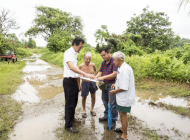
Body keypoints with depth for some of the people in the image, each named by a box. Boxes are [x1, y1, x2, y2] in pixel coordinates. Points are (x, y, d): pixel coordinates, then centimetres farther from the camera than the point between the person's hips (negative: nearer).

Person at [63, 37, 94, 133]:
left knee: (74, 101, 19)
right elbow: (71, 67, -31)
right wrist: (85, 74, -37)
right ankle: (68, 125, 13)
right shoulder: (68, 52, -16)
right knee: (70, 103, 0)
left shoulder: (74, 54, 13)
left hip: (74, 80, 9)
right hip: (69, 80, -9)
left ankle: (71, 118, 38)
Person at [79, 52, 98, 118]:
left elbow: (95, 71, 14)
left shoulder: (93, 65, -10)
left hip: (92, 82, 2)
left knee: (93, 97, 12)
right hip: (85, 83, -2)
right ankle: (84, 111, 30)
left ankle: (92, 109, 34)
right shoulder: (81, 66, -15)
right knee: (84, 97, 9)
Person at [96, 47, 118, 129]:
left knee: (112, 103, 1)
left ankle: (113, 120, 15)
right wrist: (96, 77, -9)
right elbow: (100, 72, 12)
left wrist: (103, 77, -25)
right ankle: (106, 116, 35)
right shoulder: (103, 62, 10)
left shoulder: (114, 61, -16)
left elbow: (114, 74, -23)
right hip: (104, 84, 8)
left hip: (112, 85, -8)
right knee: (105, 101, 18)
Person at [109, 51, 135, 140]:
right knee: (121, 113, 23)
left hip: (125, 98, -9)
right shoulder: (122, 68, 5)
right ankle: (122, 128, 45)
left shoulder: (124, 70, -26)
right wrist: (116, 84, 8)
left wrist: (114, 91, -13)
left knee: (123, 115, 4)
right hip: (122, 97, 10)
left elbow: (124, 88, -27)